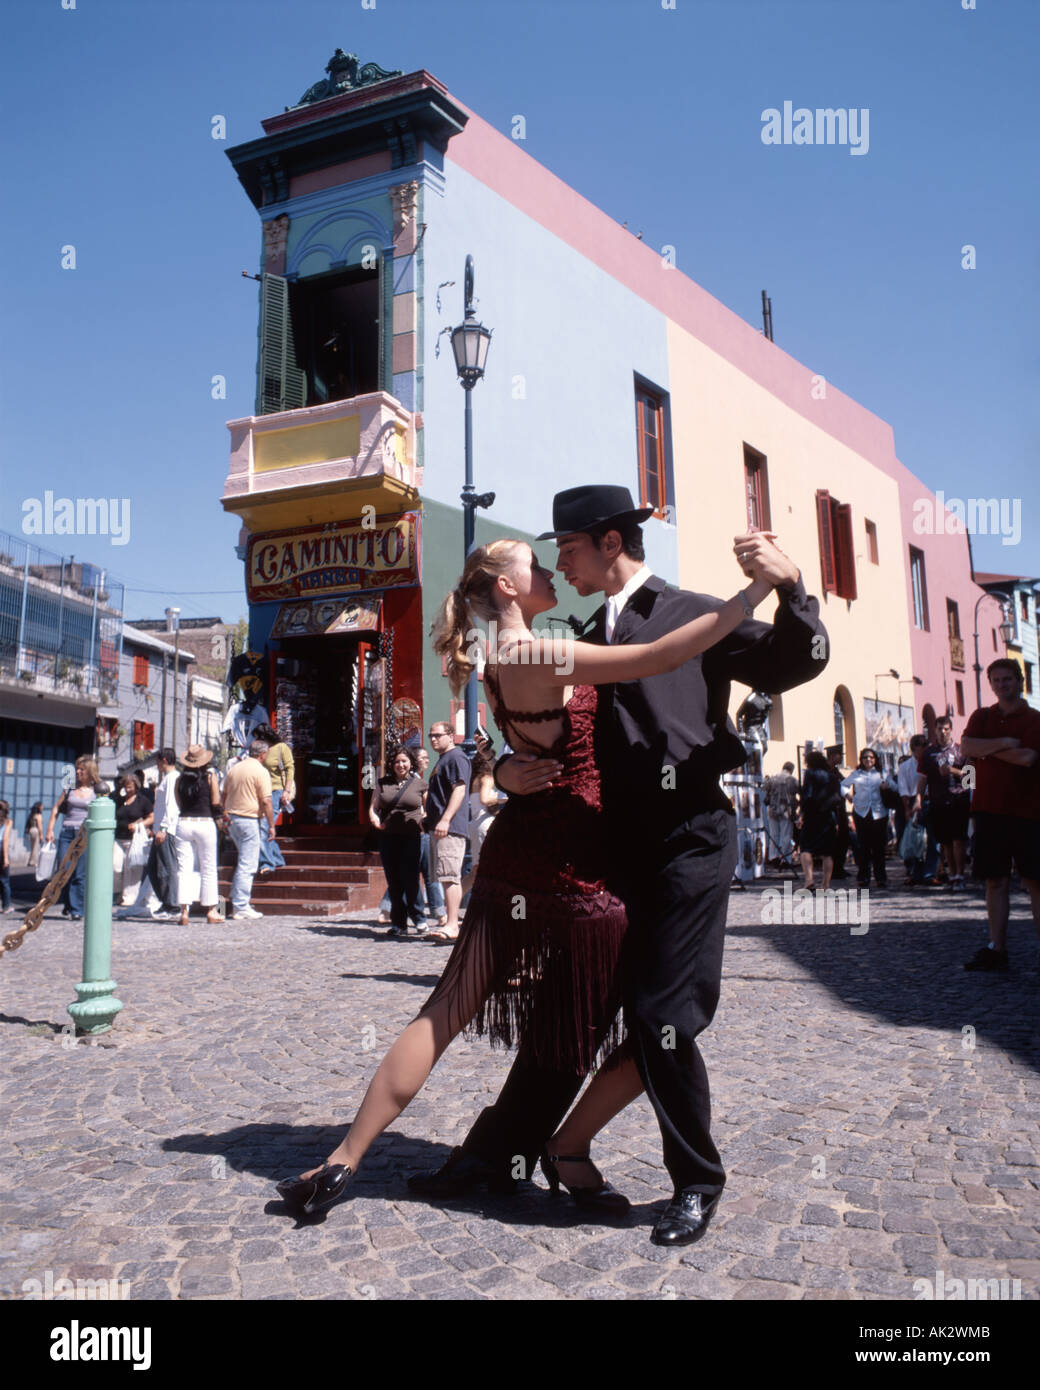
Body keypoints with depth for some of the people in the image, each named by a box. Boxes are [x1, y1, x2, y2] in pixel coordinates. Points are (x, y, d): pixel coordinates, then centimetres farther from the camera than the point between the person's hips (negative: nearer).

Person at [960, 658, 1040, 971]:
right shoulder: (982, 717, 12)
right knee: (995, 880, 6)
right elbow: (966, 747, -6)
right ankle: (996, 948, 10)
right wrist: (1005, 743, -12)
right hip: (989, 810, 3)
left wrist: (986, 749, -6)